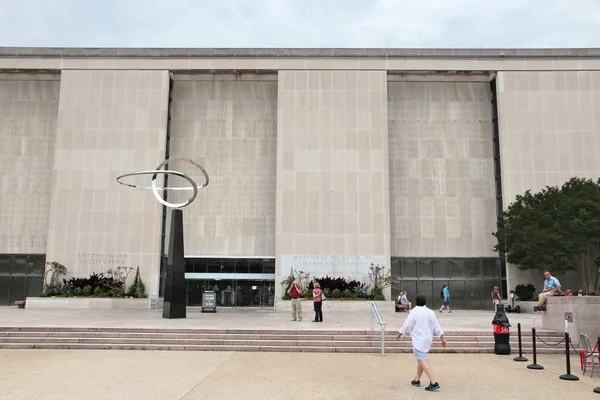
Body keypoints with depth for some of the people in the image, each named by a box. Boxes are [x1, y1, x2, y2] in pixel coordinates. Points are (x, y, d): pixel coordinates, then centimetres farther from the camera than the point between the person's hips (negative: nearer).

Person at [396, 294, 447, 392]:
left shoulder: (414, 312, -12)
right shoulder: (430, 312, 6)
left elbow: (407, 325, -9)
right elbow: (437, 326, 8)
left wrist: (399, 334, 4)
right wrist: (442, 338, 15)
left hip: (418, 340, -7)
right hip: (428, 339, 7)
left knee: (422, 360, -9)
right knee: (421, 359, 19)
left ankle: (434, 383, -18)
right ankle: (417, 380, 28)